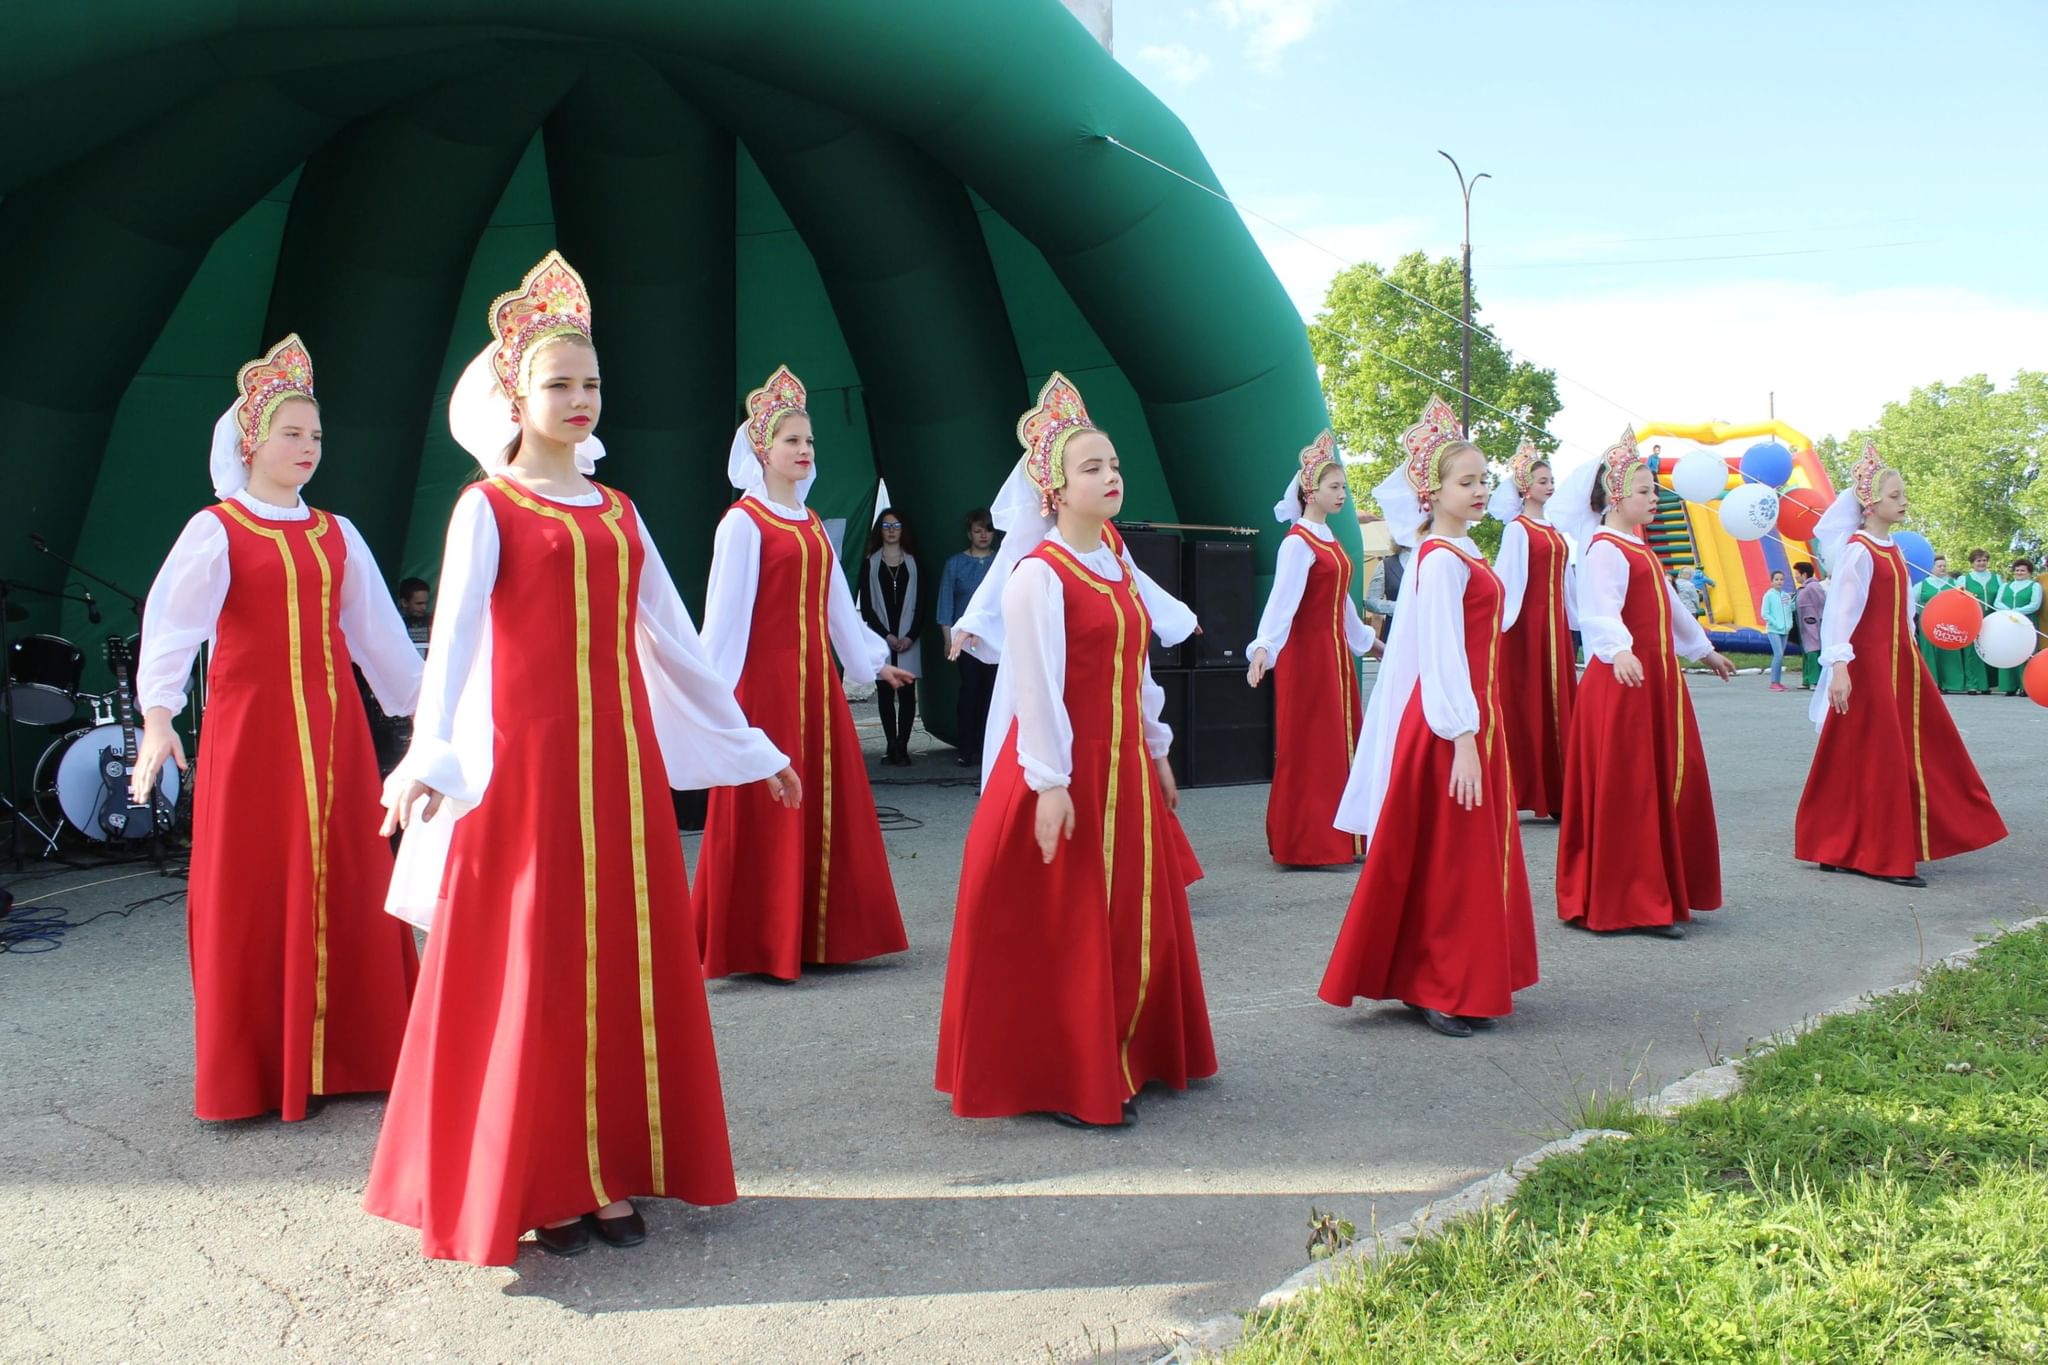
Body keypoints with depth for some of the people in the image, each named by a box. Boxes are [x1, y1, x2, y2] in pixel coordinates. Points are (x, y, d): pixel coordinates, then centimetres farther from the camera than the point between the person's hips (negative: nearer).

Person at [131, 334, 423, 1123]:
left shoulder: (336, 535, 11)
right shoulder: (215, 531, -3)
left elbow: (376, 628, 16)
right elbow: (173, 622, -16)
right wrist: (158, 715, -30)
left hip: (332, 725, 4)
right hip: (251, 726, -4)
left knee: (347, 887, 6)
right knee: (252, 895, 0)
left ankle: (346, 1052, 18)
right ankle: (257, 1073, 11)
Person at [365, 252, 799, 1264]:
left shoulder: (618, 512, 14)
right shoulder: (487, 506, -1)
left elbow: (673, 636, 18)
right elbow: (453, 631, -16)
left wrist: (748, 742, 19)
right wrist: (430, 755, -33)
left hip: (622, 756, 5)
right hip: (527, 758, -5)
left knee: (626, 961, 7)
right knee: (531, 968, 0)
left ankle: (611, 1171, 18)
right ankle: (536, 1186, 13)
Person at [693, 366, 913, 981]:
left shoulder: (811, 524, 14)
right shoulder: (743, 522, -7)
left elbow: (836, 602, 19)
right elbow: (725, 608, -12)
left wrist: (873, 662, 22)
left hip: (816, 677, 7)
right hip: (765, 678, -7)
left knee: (826, 803, 8)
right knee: (765, 813, -2)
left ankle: (815, 934, 18)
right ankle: (758, 944, 8)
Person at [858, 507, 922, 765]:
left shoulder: (913, 562, 9)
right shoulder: (870, 564, 6)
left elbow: (921, 605, 5)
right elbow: (866, 607, 2)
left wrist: (910, 636, -8)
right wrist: (886, 635, -8)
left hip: (908, 640, 0)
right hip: (881, 639, 0)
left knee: (907, 693, -4)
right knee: (885, 693, 2)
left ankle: (902, 747, -1)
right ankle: (892, 746, 7)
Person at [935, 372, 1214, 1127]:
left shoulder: (1117, 562, 11)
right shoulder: (1038, 574, -14)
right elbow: (1036, 683, -19)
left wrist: (1156, 751, 17)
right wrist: (1050, 782, -22)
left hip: (1123, 768, 8)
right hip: (1067, 771, -8)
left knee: (1135, 922, 15)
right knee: (1062, 932, 0)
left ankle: (1117, 1067, 30)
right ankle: (1059, 1084, 14)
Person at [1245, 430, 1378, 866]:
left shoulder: (1327, 539, 11)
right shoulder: (1297, 543, -15)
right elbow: (1281, 599, -29)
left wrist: (1364, 639, 32)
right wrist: (1263, 647, -41)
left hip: (1335, 651, 9)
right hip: (1307, 653, -9)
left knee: (1338, 745, 12)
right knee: (1308, 749, -4)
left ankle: (1335, 838, 21)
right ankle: (1306, 845, 3)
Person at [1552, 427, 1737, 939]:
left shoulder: (1637, 547, 17)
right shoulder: (1604, 551, -13)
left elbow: (1670, 605, 30)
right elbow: (1601, 612, -30)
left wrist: (1705, 649, 39)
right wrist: (1619, 652, -48)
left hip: (1658, 677, 10)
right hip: (1622, 677, -10)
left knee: (1670, 786, 12)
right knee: (1625, 794, -5)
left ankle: (1662, 893, 21)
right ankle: (1627, 905, 0)